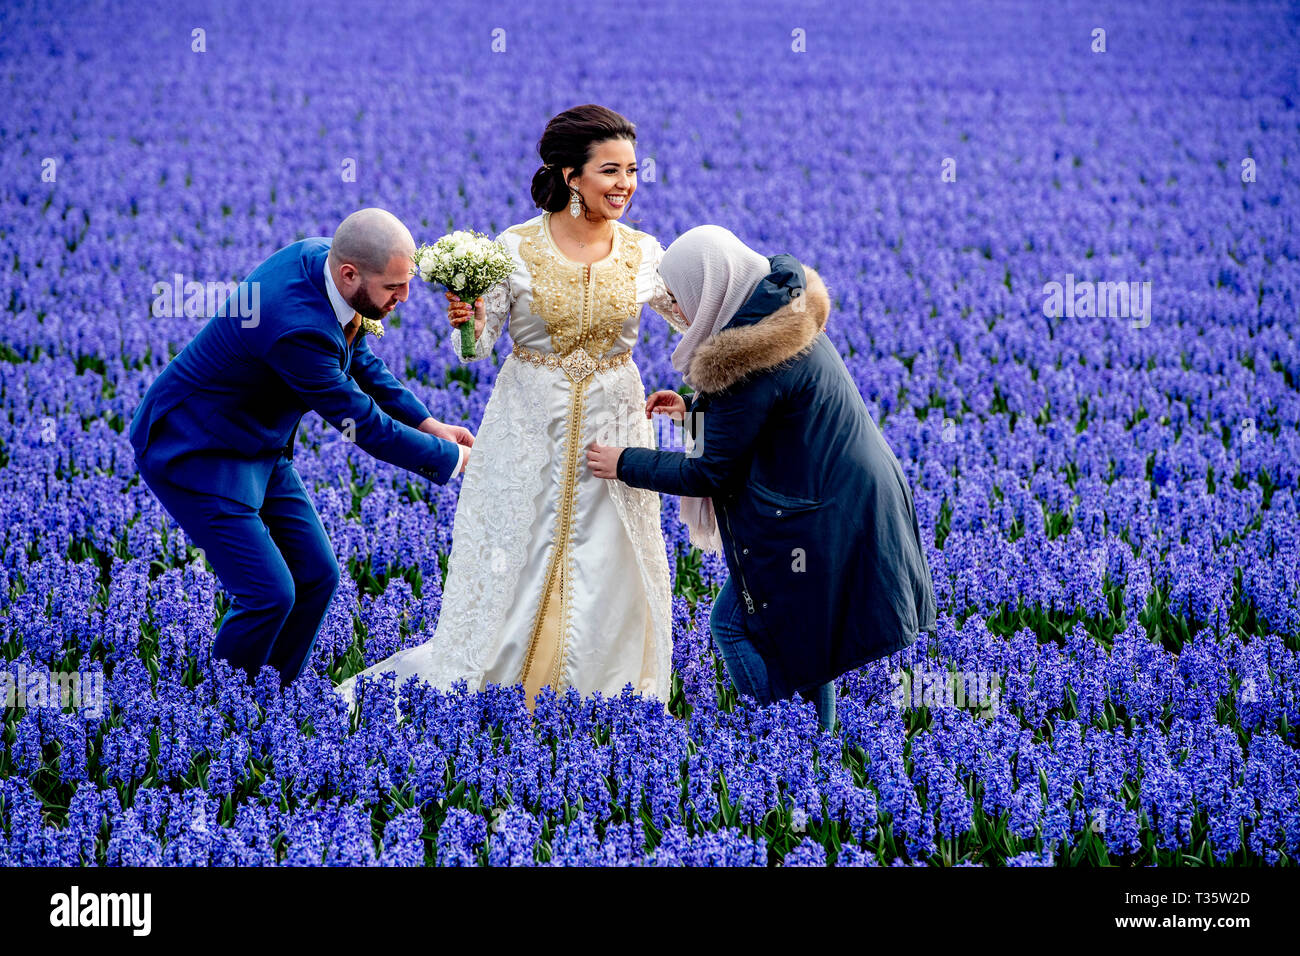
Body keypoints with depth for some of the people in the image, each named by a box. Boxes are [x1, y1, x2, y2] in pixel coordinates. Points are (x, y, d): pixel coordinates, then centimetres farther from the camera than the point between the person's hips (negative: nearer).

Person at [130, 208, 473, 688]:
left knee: (317, 576, 6)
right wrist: (454, 459, -13)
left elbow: (357, 359, 12)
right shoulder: (297, 326, -36)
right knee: (270, 593, -14)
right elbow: (362, 424, -23)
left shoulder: (317, 255, -8)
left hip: (259, 446, 10)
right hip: (198, 454, -10)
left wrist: (427, 422, 6)